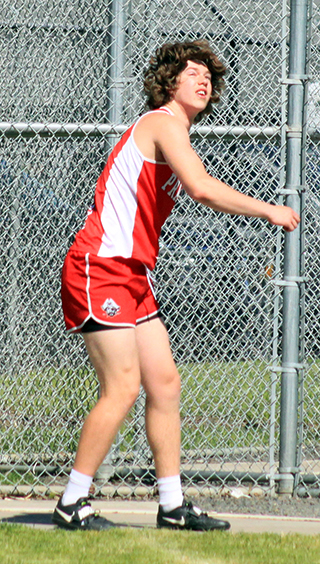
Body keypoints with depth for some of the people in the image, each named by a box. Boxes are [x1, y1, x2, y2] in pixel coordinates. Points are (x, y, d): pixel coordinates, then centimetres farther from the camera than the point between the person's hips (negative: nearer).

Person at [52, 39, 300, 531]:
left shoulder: (174, 133, 20)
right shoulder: (163, 123, -11)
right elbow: (202, 188, -24)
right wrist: (267, 210, -17)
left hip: (132, 277, 10)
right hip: (99, 268, -10)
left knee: (164, 383, 7)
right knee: (123, 386, -13)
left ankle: (173, 504, 11)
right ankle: (72, 504, -7)